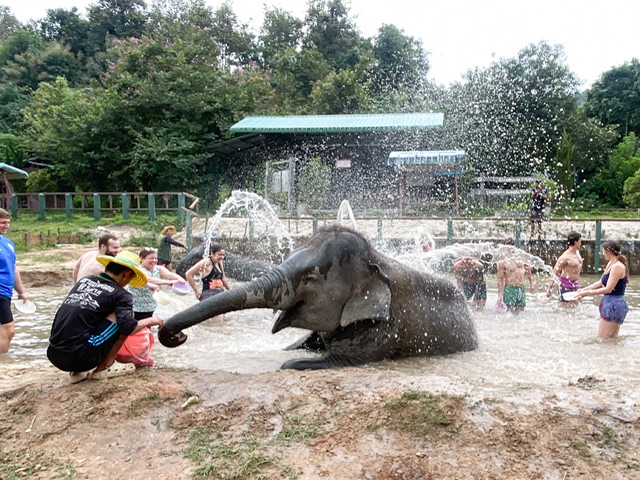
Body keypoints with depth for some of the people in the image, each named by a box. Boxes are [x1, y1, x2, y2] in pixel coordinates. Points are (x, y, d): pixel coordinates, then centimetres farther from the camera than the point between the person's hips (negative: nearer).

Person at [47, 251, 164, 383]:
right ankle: (104, 367, 6)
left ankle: (77, 372, 17)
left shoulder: (84, 280, 14)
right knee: (125, 313, 0)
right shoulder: (120, 294, -5)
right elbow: (127, 328, -15)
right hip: (79, 357, -7)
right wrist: (149, 321, 5)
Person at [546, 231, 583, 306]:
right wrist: (549, 289, -23)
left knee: (574, 305, 13)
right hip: (566, 285, -9)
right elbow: (554, 273, -20)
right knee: (565, 306, -7)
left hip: (575, 284, 9)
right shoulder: (565, 257, -20)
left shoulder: (577, 252, 6)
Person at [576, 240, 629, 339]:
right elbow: (600, 283, 18)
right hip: (609, 303, 10)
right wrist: (584, 289, 11)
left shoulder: (617, 266, -19)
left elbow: (608, 289, -21)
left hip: (614, 306, -10)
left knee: (602, 339, -7)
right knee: (612, 338, 14)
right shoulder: (610, 264, 11)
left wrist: (587, 292, -16)